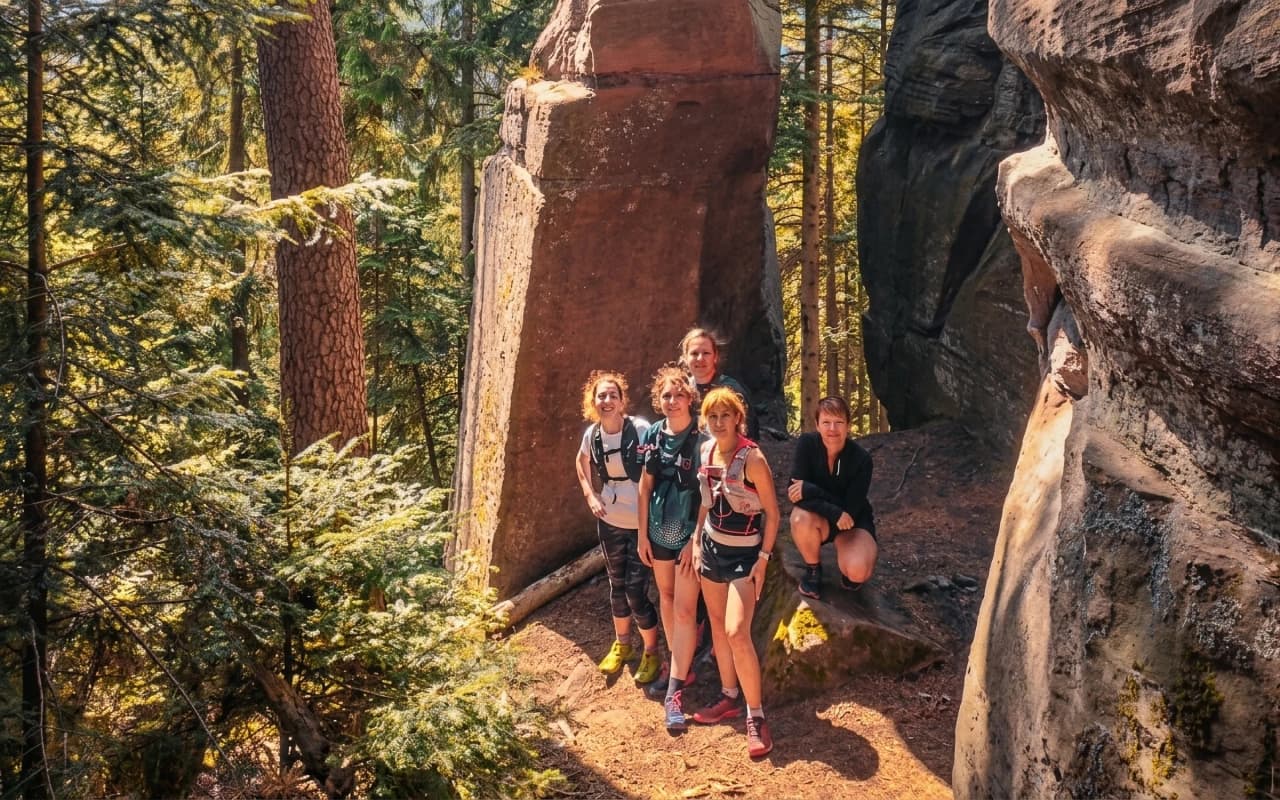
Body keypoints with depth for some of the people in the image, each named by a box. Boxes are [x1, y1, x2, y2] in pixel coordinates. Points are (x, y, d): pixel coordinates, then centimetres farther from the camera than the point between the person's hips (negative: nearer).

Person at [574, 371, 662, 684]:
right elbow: (581, 463, 18)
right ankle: (621, 644, 38)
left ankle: (652, 653, 17)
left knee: (636, 591, -4)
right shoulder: (592, 434, -4)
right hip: (609, 520, 5)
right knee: (616, 585, 18)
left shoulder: (640, 429, -19)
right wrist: (590, 496, 6)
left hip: (641, 522, -5)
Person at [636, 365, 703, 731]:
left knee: (684, 609, -6)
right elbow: (645, 485, 7)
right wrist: (643, 533, 7)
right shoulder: (653, 435, 0)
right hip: (659, 531, 5)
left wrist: (695, 540, -14)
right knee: (666, 597, 17)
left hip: (689, 534, -5)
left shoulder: (701, 439, -14)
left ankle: (675, 691, -6)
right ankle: (678, 666, 34)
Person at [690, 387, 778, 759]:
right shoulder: (706, 450, 1)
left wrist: (764, 558, -17)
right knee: (717, 625, 13)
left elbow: (772, 512, -14)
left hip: (744, 553, -7)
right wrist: (697, 540, 10)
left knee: (737, 632, -15)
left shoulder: (751, 457, -19)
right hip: (712, 546, 7)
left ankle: (756, 716, -6)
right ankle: (729, 698, 28)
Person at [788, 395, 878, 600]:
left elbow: (851, 508, -21)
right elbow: (794, 490, -24)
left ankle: (847, 556, 10)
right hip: (819, 519, 1)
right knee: (802, 519, -36)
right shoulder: (807, 444, -18)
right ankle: (813, 569, -5)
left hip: (853, 522, -1)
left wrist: (810, 490, -30)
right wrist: (834, 512, -34)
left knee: (858, 573, -29)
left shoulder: (861, 458, -19)